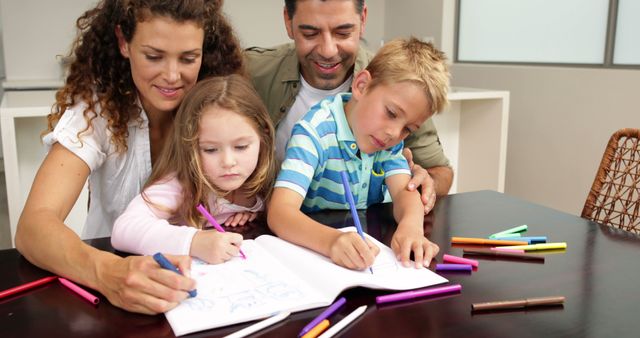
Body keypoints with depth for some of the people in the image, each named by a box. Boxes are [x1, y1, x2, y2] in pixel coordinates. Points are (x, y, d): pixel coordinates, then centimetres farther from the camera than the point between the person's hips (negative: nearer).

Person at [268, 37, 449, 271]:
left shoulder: (391, 139, 2)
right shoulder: (315, 132, -19)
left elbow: (404, 191, -10)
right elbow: (279, 212, -30)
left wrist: (411, 225, -33)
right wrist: (332, 241, -48)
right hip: (313, 249, -4)